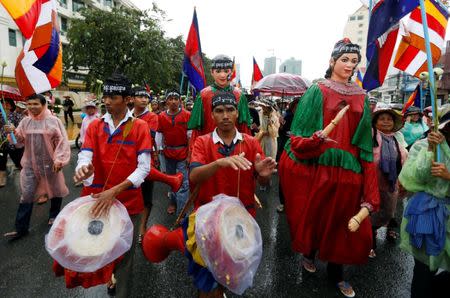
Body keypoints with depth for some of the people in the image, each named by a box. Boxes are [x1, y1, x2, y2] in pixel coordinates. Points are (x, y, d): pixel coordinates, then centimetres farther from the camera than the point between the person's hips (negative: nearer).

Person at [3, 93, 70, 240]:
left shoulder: (53, 121, -9)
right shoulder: (25, 121, 4)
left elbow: (62, 141, -11)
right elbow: (20, 141, 11)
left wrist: (59, 159, -18)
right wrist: (14, 132, -10)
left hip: (49, 163, -3)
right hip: (30, 164, 3)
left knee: (55, 190, 12)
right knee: (26, 195, 6)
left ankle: (53, 215, 36)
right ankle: (21, 228, 14)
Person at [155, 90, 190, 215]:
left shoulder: (187, 115, -7)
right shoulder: (161, 117, 1)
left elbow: (190, 136, -7)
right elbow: (159, 136, 4)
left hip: (183, 154, -3)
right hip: (168, 153, 4)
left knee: (183, 184, -6)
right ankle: (173, 202, 42)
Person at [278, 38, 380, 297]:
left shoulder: (361, 97, 11)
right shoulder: (317, 91, -1)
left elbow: (365, 140, 11)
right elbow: (300, 131, -6)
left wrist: (369, 187, 5)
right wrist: (317, 138, -28)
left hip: (346, 166, 4)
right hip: (317, 164, -3)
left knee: (340, 219, 11)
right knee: (313, 214, 11)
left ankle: (337, 272, 31)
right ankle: (309, 253, 39)